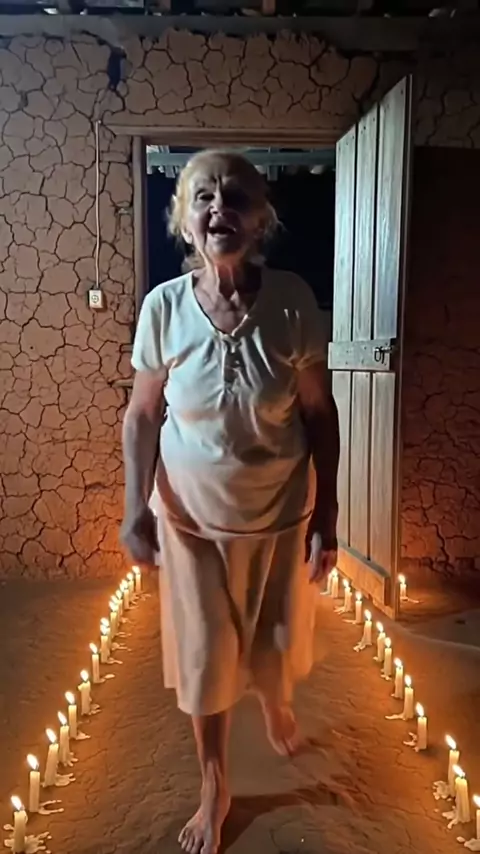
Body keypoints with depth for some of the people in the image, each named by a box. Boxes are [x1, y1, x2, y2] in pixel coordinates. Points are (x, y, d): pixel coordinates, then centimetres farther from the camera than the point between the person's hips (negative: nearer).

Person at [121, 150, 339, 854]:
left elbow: (320, 413, -7)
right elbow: (141, 415, -3)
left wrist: (326, 516, -5)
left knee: (277, 640, 22)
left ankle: (277, 701, 60)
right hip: (192, 515, 0)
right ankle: (215, 789, 41)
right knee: (204, 654, 14)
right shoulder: (163, 307, -14)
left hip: (280, 512, 1)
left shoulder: (293, 302, -16)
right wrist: (135, 509, -5)